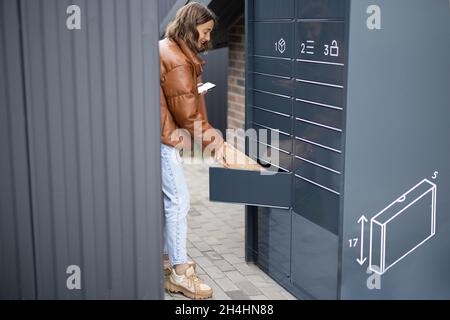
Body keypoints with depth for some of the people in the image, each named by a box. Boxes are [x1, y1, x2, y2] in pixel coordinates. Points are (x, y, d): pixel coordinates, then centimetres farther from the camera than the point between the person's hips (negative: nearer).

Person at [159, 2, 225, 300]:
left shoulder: (166, 49, 12)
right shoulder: (177, 62, -20)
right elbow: (188, 114, -17)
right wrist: (214, 141, -9)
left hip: (160, 134, 11)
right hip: (161, 138, -11)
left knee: (169, 198, 16)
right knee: (178, 200, -7)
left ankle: (168, 256, 28)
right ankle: (180, 272, 0)